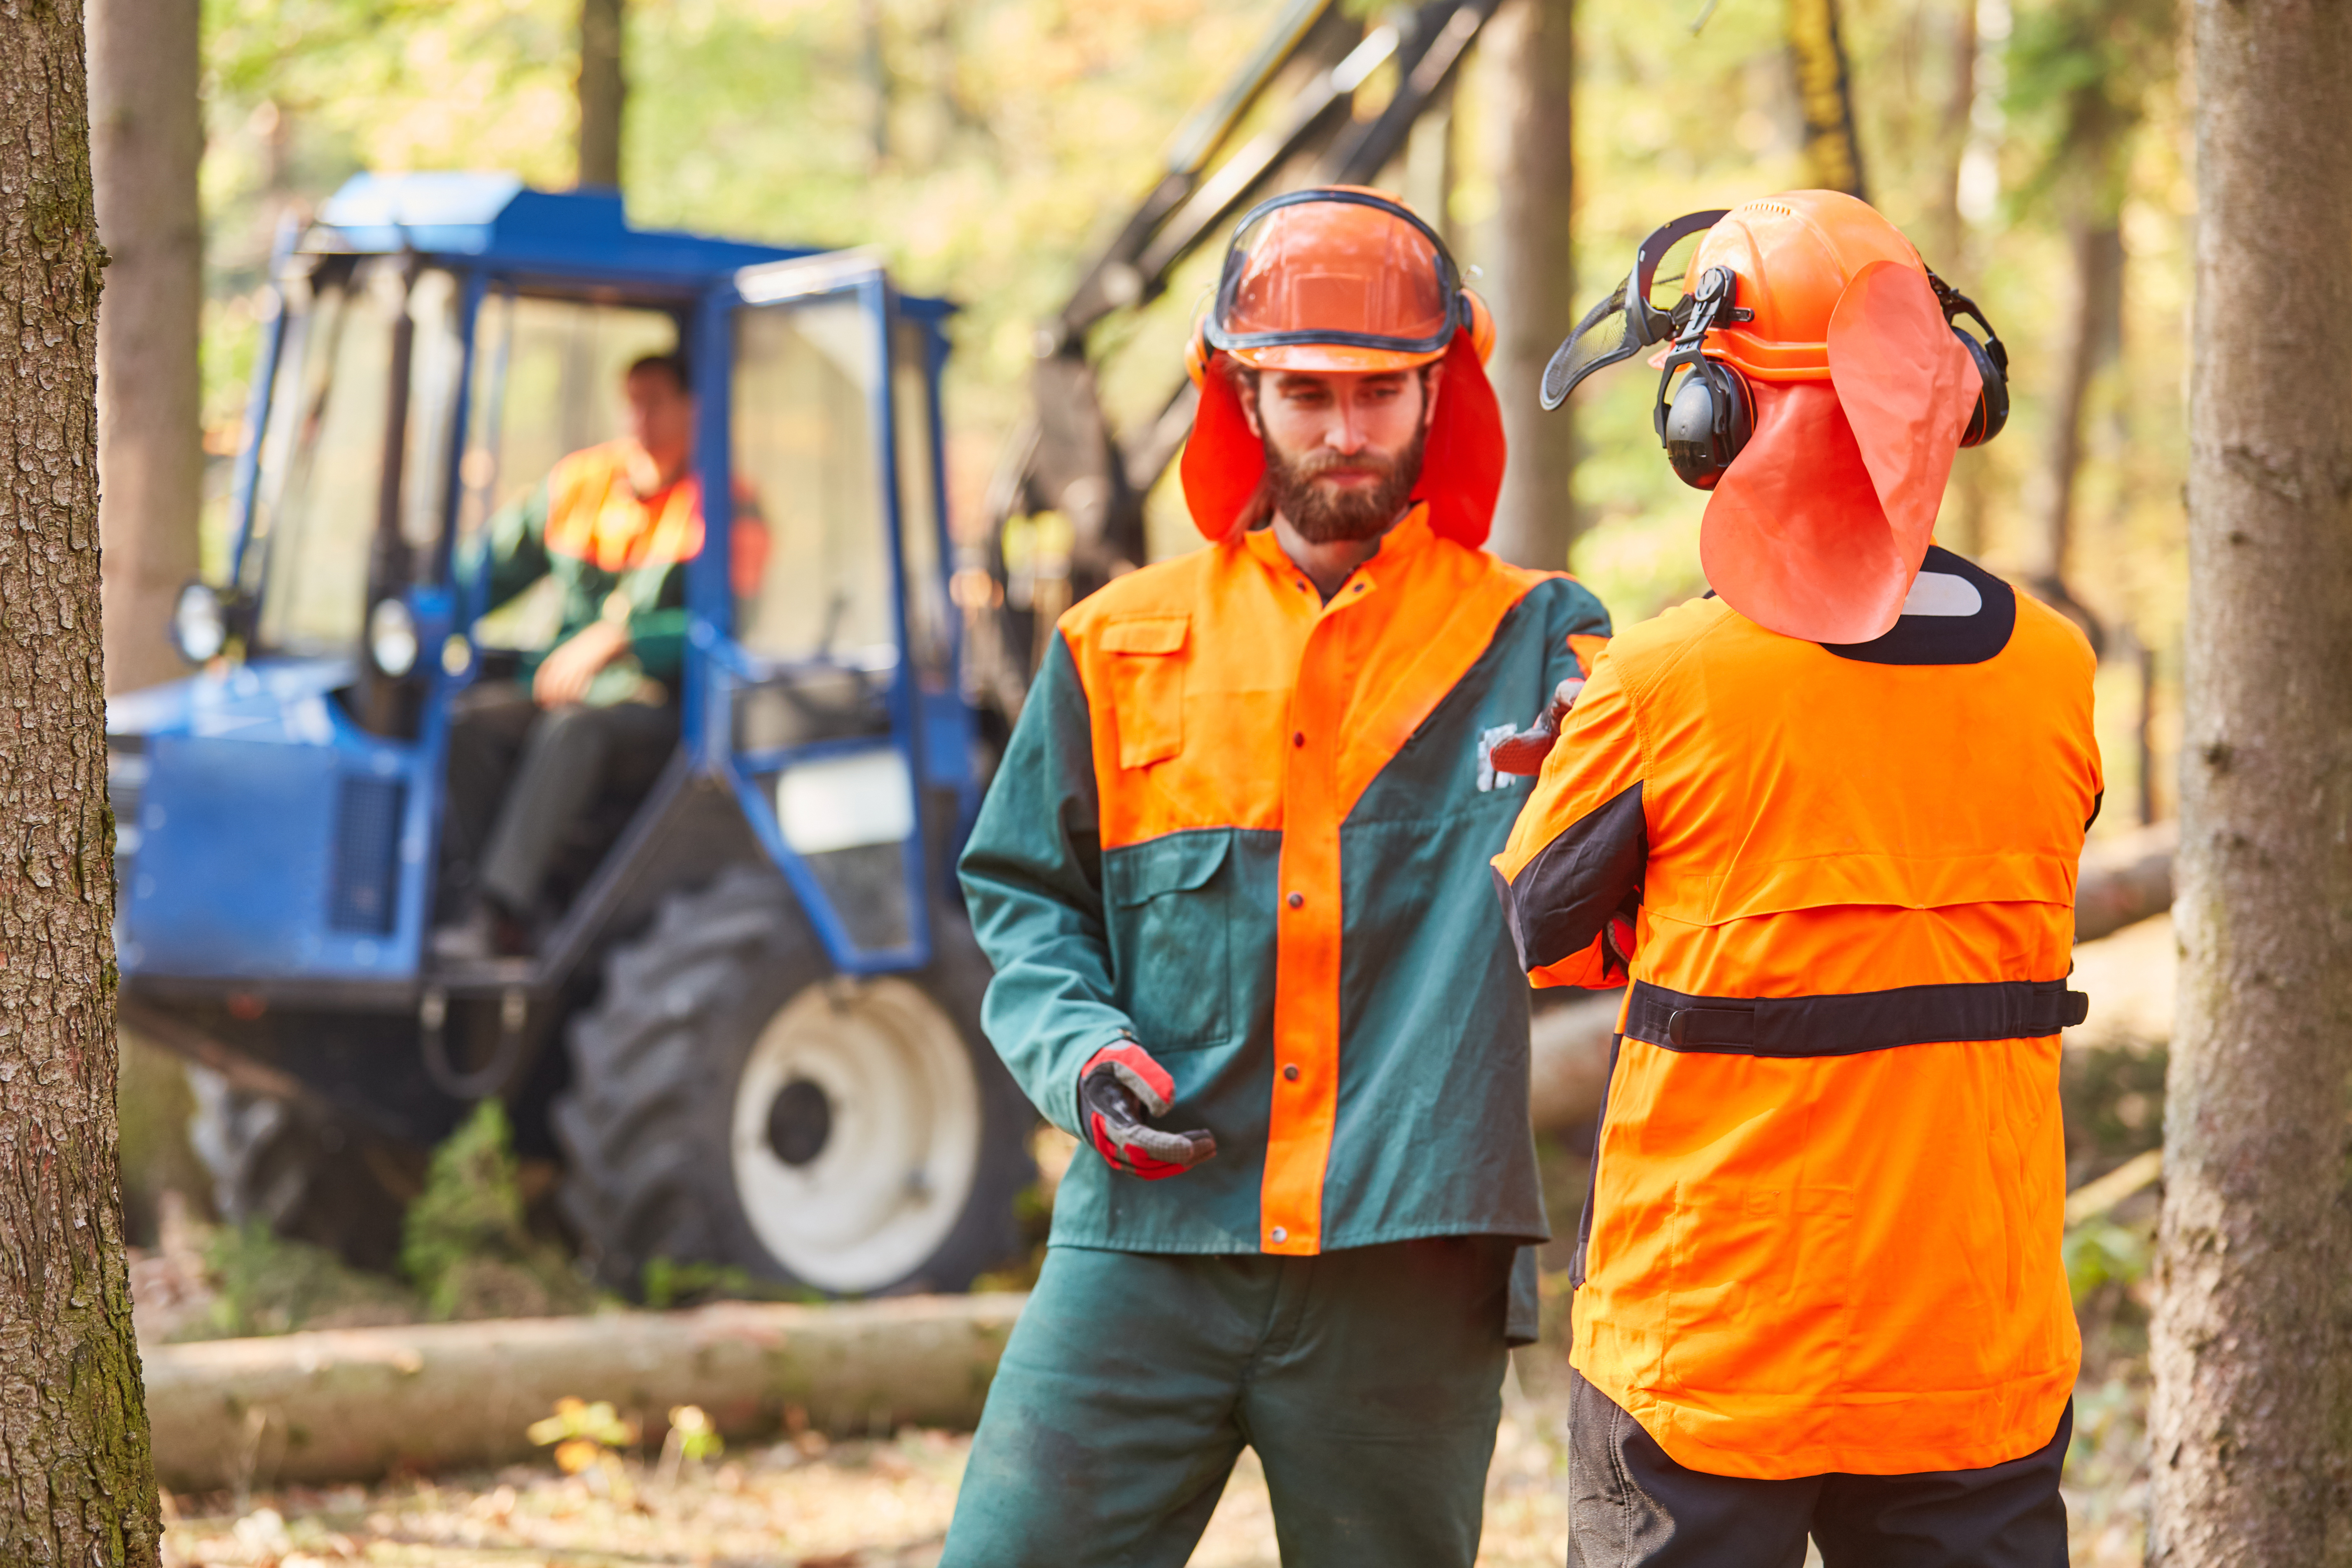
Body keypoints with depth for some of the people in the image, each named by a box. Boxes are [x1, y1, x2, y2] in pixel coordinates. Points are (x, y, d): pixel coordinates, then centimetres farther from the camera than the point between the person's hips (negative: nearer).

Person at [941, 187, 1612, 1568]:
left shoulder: (1536, 647, 5)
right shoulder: (1122, 647, 12)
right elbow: (1026, 897, 17)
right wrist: (1081, 1050, -2)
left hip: (1411, 1274, -1)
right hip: (1148, 1246, 1)